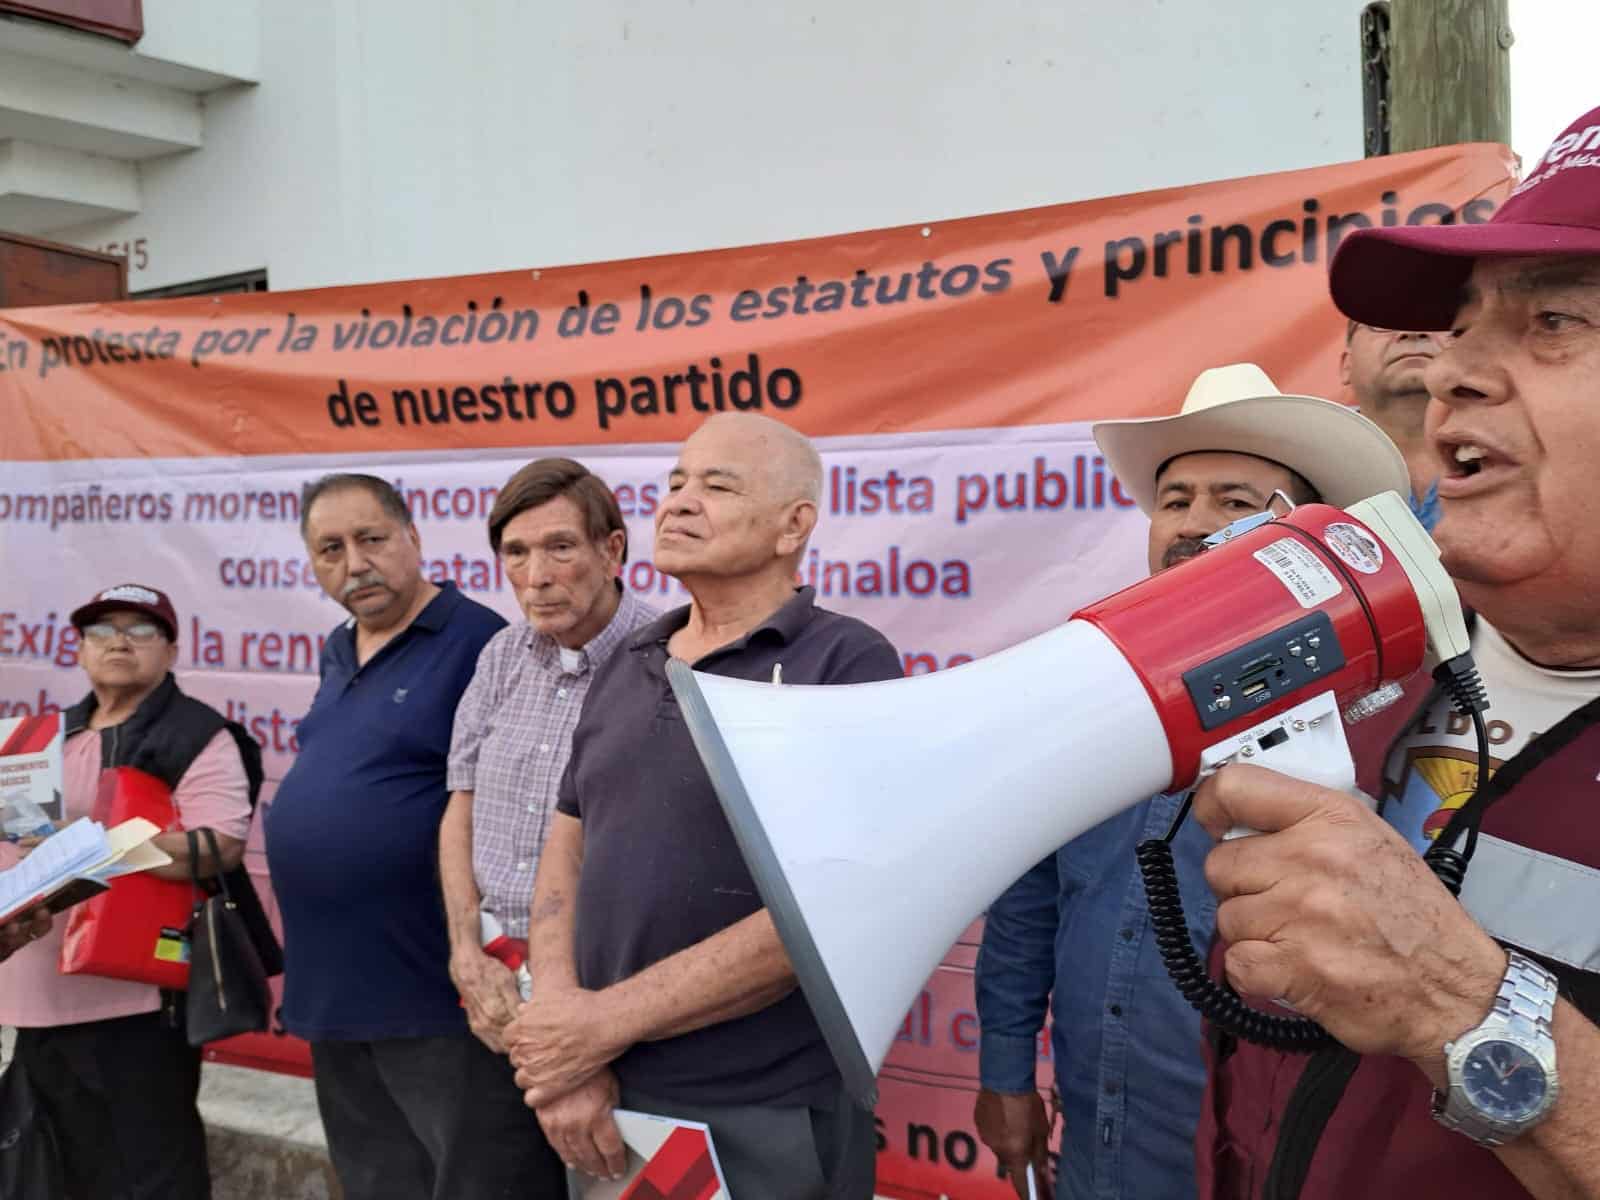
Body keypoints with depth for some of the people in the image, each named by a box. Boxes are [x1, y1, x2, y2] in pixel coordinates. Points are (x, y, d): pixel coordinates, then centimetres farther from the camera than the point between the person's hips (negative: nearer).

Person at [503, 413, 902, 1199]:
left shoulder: (847, 664, -11)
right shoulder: (626, 667, 9)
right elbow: (566, 857, 9)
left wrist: (608, 1021, -15)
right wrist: (566, 1043, -7)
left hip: (768, 1121, -5)